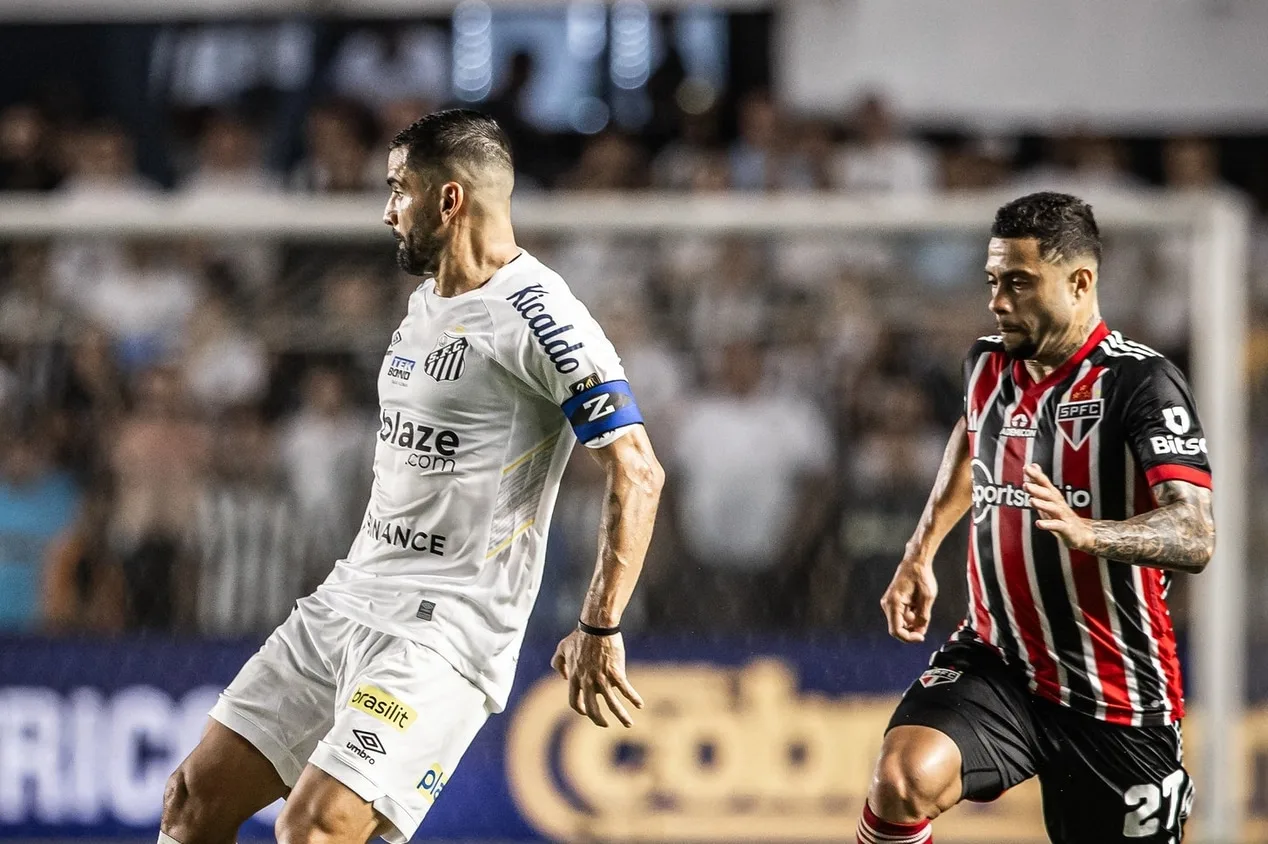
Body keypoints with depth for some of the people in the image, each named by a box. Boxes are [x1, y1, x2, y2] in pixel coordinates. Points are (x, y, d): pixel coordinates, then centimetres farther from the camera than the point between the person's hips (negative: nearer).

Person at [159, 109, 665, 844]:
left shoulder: (536, 315, -14)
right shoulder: (426, 303, 16)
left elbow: (638, 474, -18)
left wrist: (600, 631, -20)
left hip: (445, 630, -9)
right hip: (348, 596, 9)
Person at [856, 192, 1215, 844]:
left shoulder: (1141, 383, -15)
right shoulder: (988, 365, 5)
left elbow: (1195, 538, -27)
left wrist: (1085, 531, -45)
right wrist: (919, 555, 26)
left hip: (1119, 699, -3)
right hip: (994, 663, 4)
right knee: (904, 777, -26)